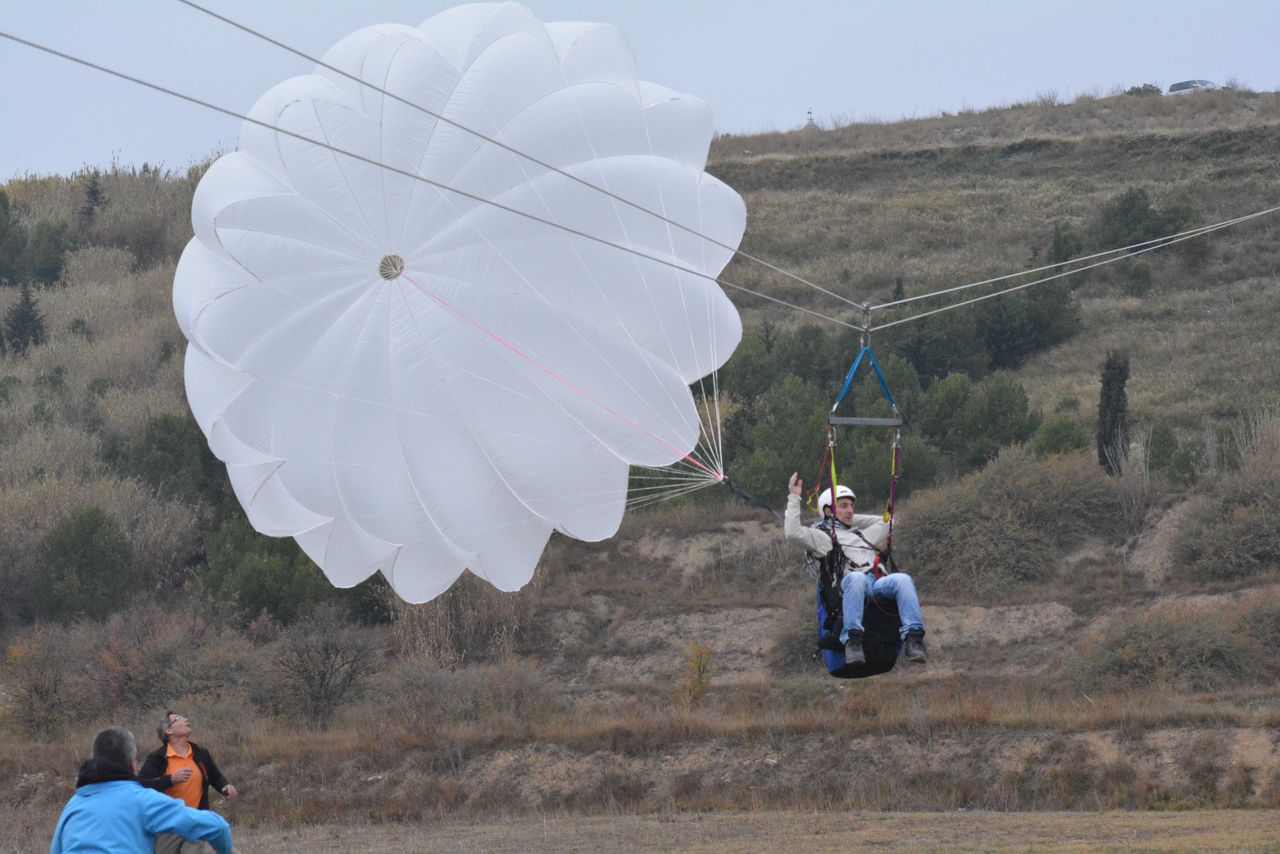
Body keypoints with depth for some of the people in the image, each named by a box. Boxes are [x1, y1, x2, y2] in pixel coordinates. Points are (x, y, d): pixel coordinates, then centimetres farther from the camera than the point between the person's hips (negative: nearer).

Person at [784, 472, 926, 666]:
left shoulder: (863, 535, 41)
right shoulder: (822, 536, 22)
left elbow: (886, 522, 57)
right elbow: (793, 533, 5)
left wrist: (851, 519, 49)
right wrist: (794, 498, 11)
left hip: (880, 583, 5)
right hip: (850, 585, -5)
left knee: (903, 579, -30)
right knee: (857, 578, -43)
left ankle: (913, 638, -43)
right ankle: (852, 640, -48)